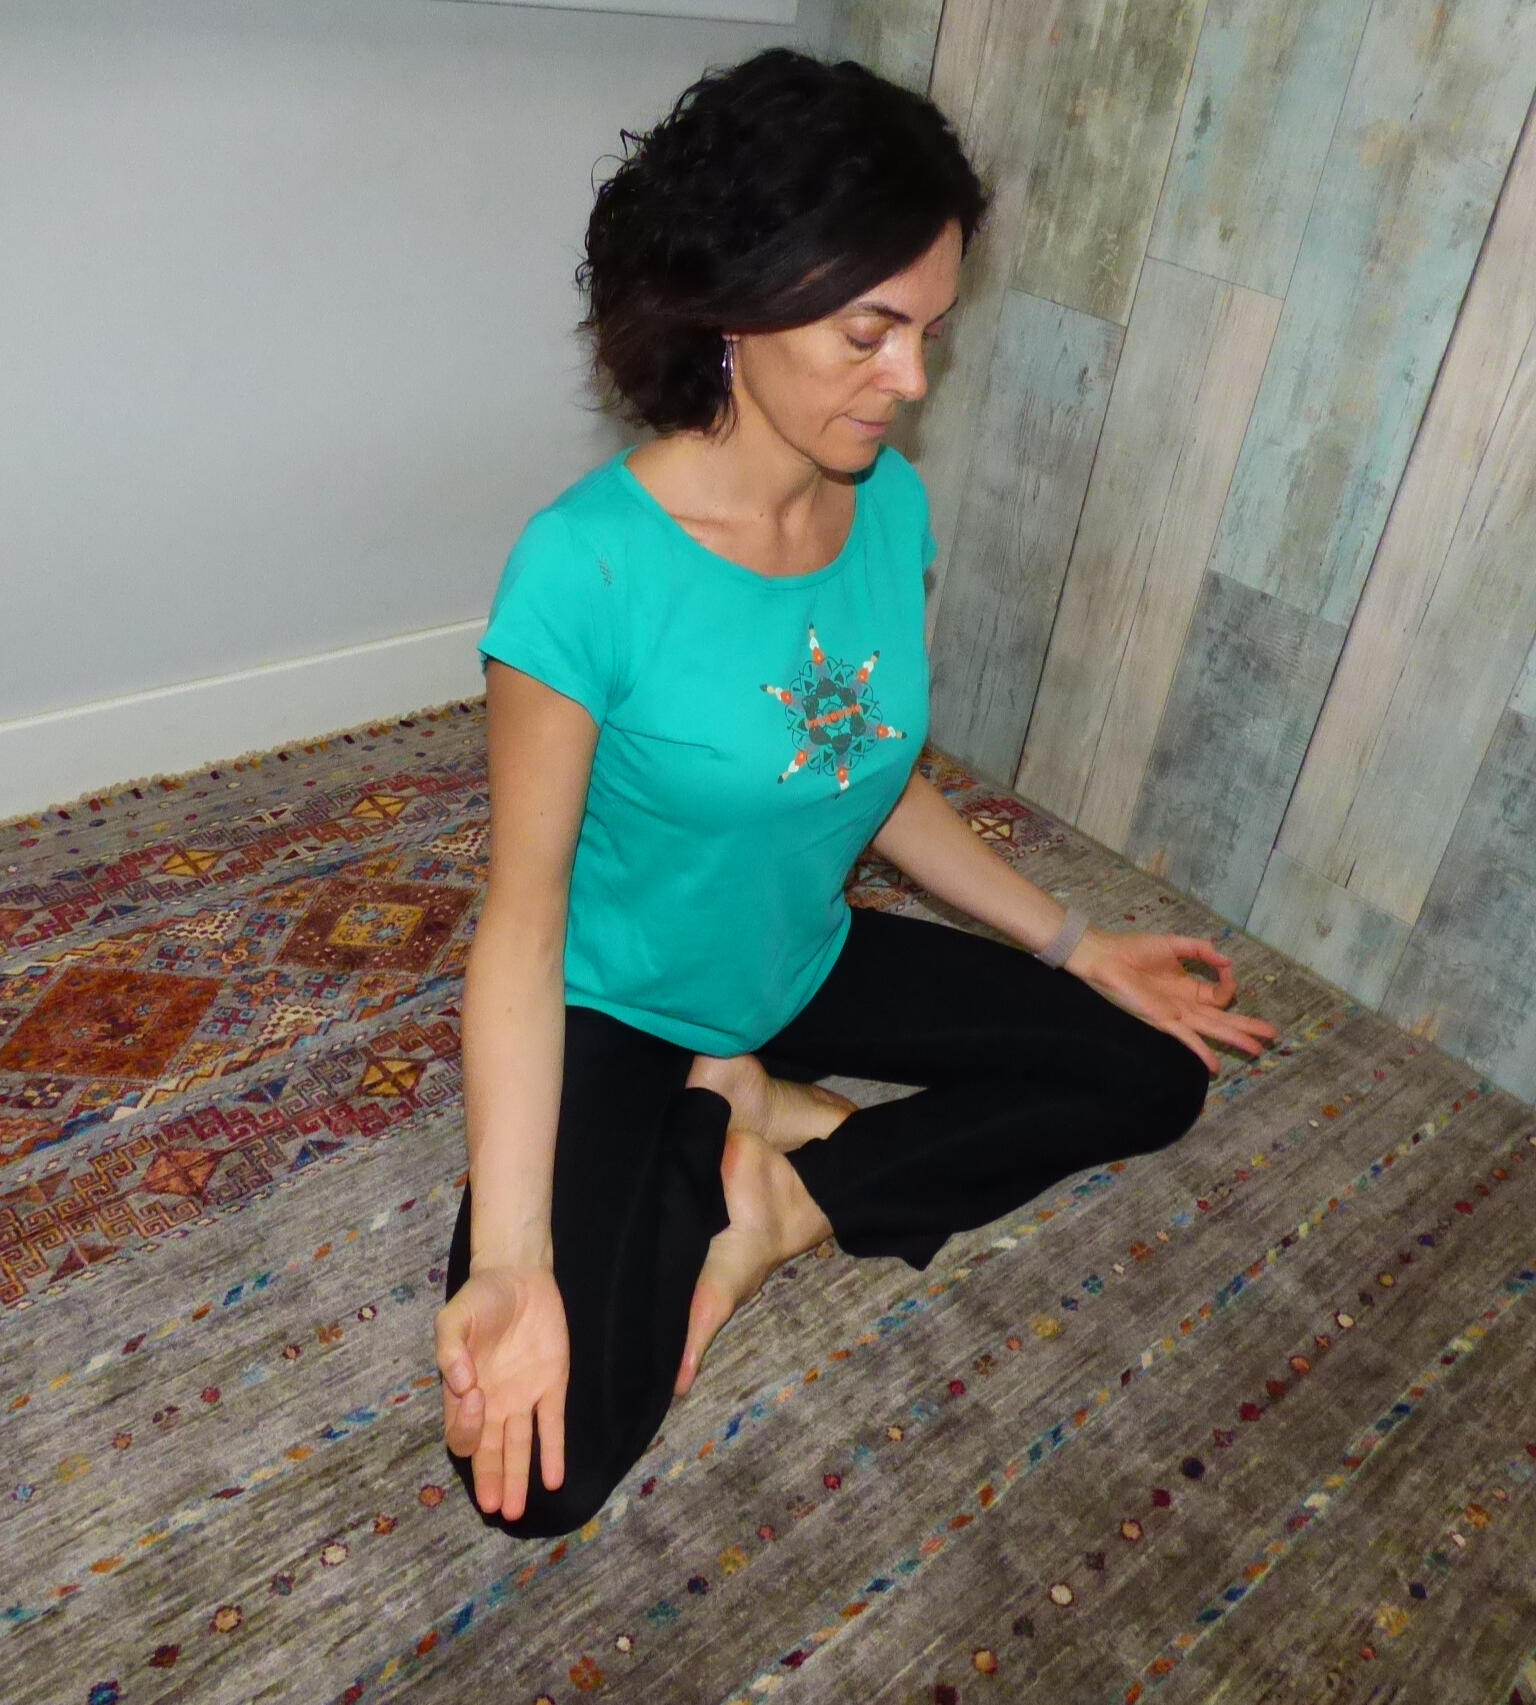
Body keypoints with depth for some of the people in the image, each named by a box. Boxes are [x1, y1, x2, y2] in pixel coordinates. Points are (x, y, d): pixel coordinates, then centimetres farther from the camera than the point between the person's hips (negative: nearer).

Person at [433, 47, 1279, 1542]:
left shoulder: (893, 505, -8)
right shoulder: (589, 563, -28)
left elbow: (879, 781, 4)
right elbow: (523, 914, -25)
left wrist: (1075, 947, 5)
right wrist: (512, 1259, -33)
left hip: (807, 961, 6)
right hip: (617, 1009, -5)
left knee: (1152, 1074, 4)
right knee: (542, 1471, -16)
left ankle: (787, 1200, 1)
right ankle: (754, 1123, 7)